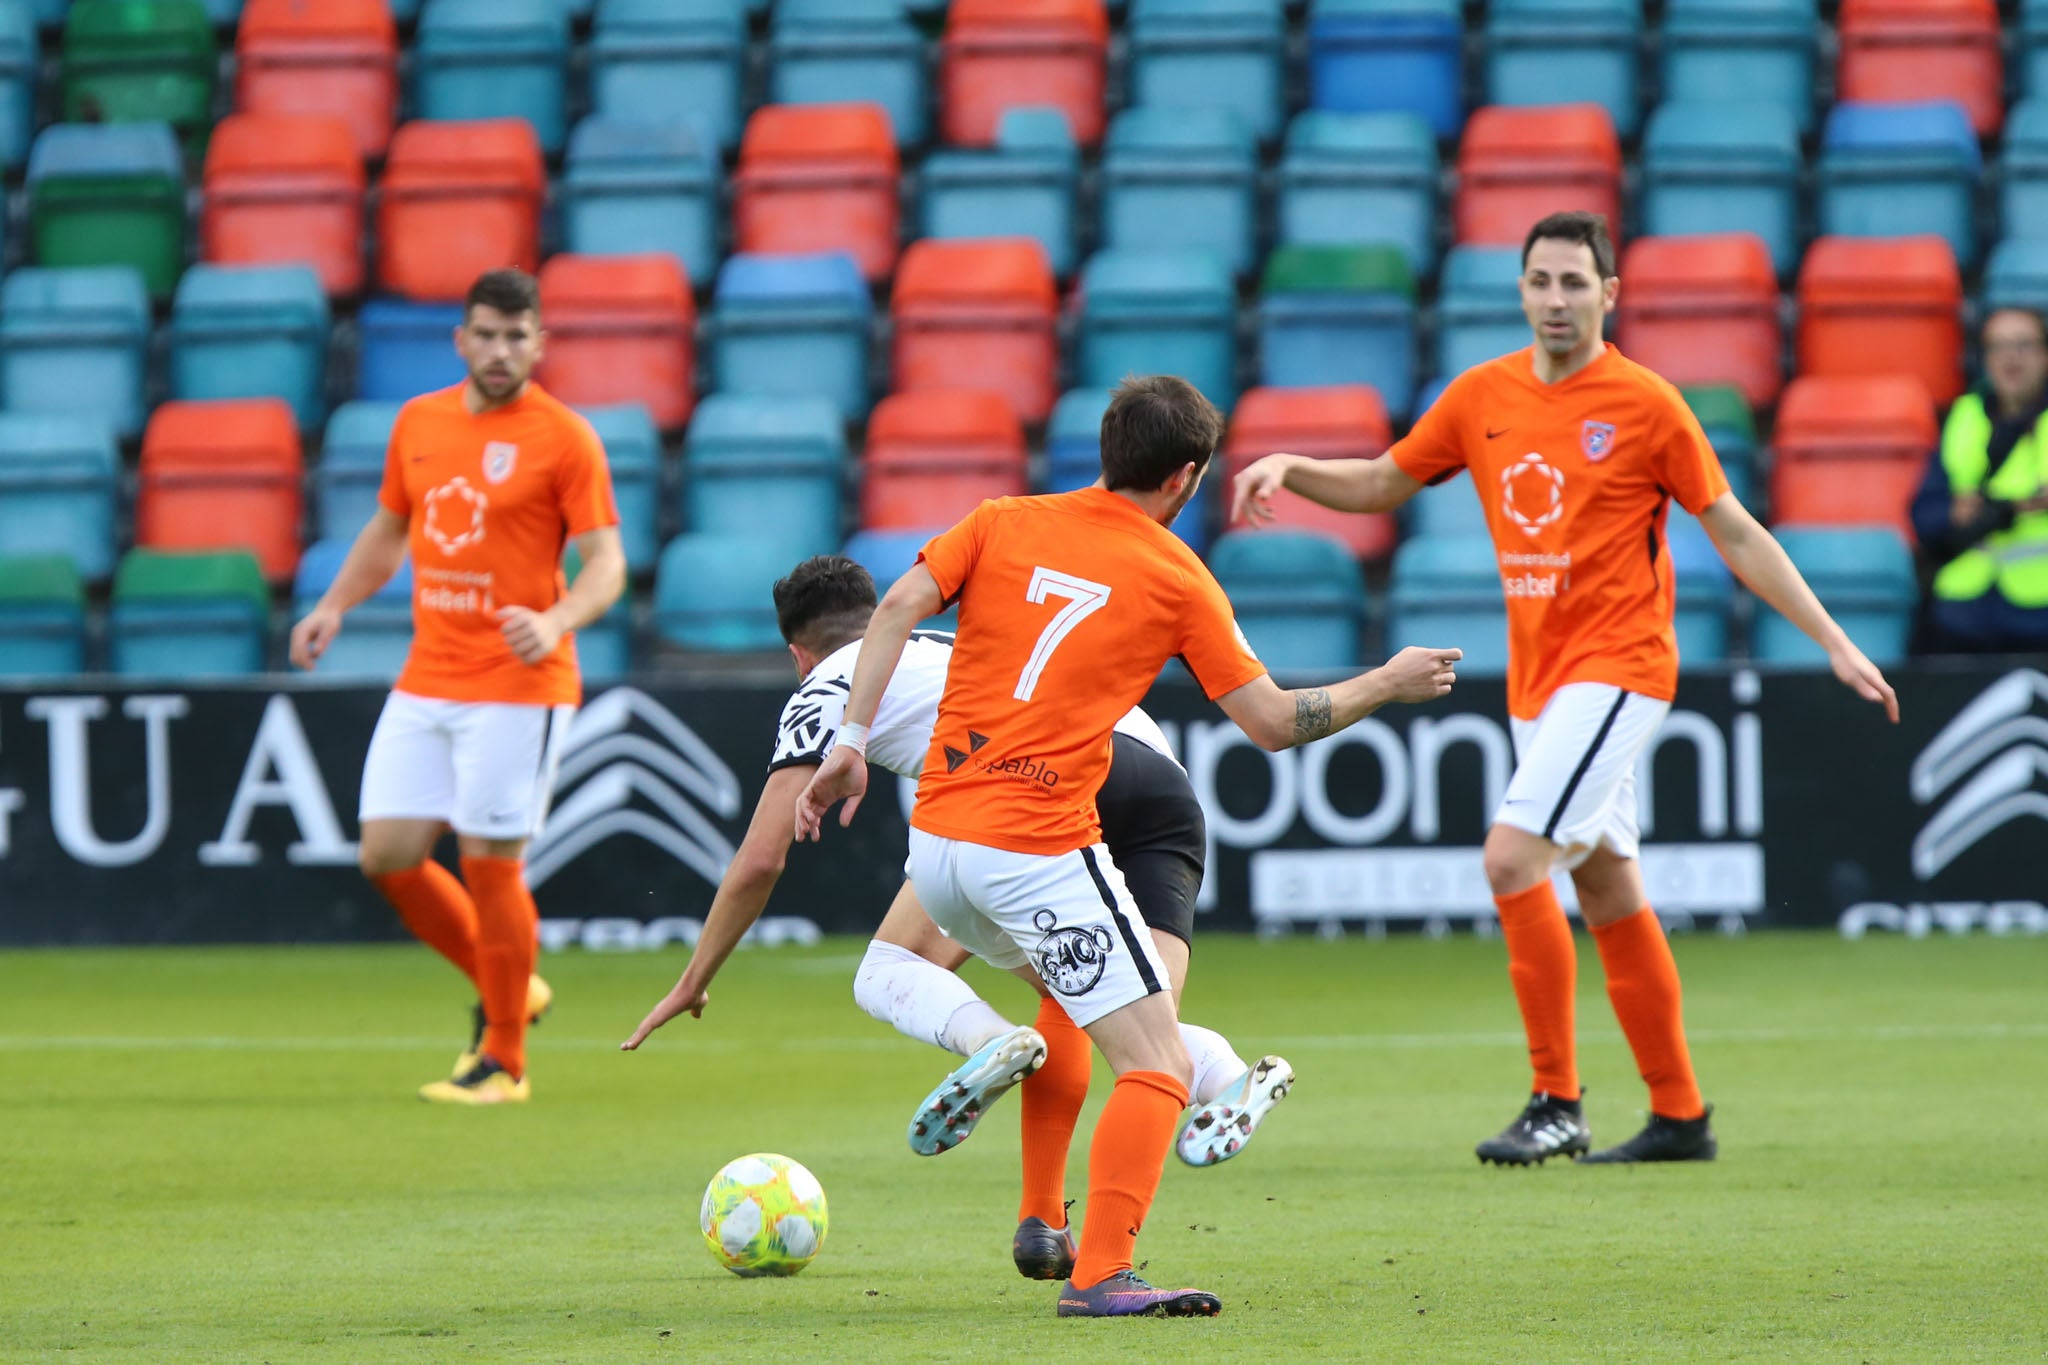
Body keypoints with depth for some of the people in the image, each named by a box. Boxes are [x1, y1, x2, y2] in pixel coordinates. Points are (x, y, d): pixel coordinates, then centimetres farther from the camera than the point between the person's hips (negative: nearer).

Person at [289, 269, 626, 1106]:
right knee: (388, 855, 2)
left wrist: (557, 621, -28)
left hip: (516, 688, -6)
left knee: (490, 863, -5)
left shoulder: (563, 438, -7)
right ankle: (505, 990, 23)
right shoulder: (418, 423, 10)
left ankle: (503, 1061, 10)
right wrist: (335, 605, 9)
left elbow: (605, 562, -9)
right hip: (425, 683, 6)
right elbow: (390, 529, 24)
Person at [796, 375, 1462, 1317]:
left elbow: (899, 607, -4)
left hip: (934, 844, 6)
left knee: (1076, 991, 33)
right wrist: (1389, 685, 17)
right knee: (1157, 1067, -3)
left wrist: (852, 741, -4)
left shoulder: (1003, 523, 10)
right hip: (1042, 849, -6)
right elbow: (1273, 721, 3)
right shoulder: (1177, 578, 2)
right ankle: (1099, 1276, -20)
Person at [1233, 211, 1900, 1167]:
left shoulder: (1645, 406, -8)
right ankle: (1679, 1115, 20)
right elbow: (1380, 484, 17)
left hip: (1616, 666, -6)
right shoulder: (1482, 397, 7)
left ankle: (1557, 1103, -13)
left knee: (1513, 855, -20)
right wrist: (1288, 469, -1)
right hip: (1535, 680, 6)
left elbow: (1736, 534, -3)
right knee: (1608, 894, 11)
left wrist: (1835, 645, -5)